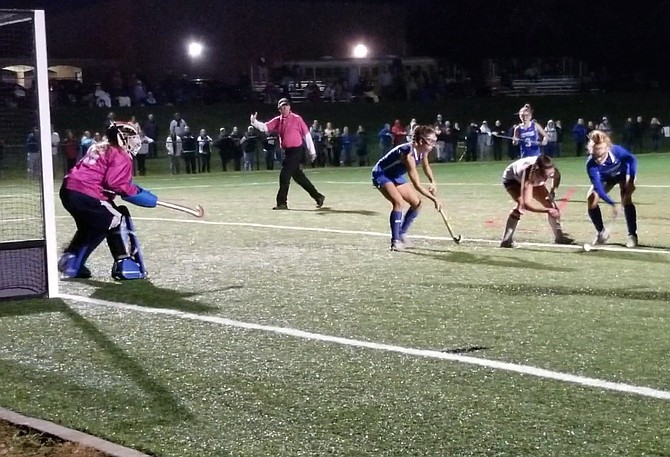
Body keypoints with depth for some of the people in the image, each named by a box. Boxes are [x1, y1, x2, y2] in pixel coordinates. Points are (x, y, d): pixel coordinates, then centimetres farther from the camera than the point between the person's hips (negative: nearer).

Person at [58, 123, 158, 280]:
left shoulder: (99, 148, 24)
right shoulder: (121, 157, -4)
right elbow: (115, 183, -18)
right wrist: (136, 192, -8)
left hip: (68, 190, 9)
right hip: (86, 195, -9)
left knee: (90, 228, 28)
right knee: (118, 221, 2)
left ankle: (70, 262, 27)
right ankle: (125, 265, -1)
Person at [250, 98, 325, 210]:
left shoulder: (296, 119, -7)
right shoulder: (277, 120, 9)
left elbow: (306, 134, -5)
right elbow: (264, 127, -1)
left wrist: (312, 151, -5)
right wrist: (254, 122, -21)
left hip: (296, 150, -7)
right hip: (287, 152, 7)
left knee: (284, 175, -10)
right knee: (298, 176, 12)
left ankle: (282, 203, -2)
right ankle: (318, 197, 23)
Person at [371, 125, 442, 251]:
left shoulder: (423, 150, -10)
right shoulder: (408, 154, -35)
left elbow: (426, 166, 14)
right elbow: (417, 185, -35)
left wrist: (432, 182, -2)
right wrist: (434, 199, -33)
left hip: (397, 175, 9)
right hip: (382, 174, -9)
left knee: (416, 202, 6)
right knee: (399, 202, -29)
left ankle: (402, 234, 19)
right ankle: (395, 241, -24)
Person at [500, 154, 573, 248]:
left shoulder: (550, 169, -33)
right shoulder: (529, 173, -47)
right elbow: (527, 203, -54)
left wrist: (552, 192, -14)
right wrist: (547, 210, -61)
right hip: (512, 178, -6)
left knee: (549, 203, -1)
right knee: (522, 204, -30)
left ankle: (559, 236, 16)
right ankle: (506, 240, -23)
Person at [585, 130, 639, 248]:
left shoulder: (616, 150, -40)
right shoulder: (591, 164, -39)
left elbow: (632, 159, -19)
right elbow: (598, 188, -38)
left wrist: (631, 181, -26)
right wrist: (612, 204, -48)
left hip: (623, 173, -2)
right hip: (606, 178, 2)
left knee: (626, 200, -22)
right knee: (591, 199, -12)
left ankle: (632, 235, -10)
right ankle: (602, 231, 8)